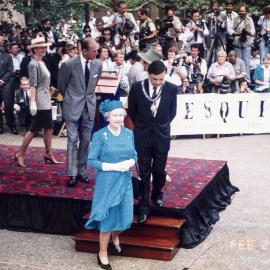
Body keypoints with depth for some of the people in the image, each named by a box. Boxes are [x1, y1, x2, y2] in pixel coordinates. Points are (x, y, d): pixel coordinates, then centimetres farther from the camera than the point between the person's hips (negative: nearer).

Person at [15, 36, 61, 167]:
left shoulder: (42, 63, 13)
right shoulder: (33, 64, -13)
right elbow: (33, 84, -19)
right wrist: (33, 102, -23)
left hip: (46, 100, 9)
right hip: (39, 100, -9)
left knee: (49, 128, 10)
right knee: (34, 129, -4)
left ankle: (49, 154, 18)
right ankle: (20, 154, 5)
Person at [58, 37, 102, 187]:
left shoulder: (98, 65, -2)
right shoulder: (69, 65, -13)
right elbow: (61, 85, 2)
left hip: (89, 107, 4)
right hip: (73, 107, -4)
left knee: (86, 141, 9)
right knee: (73, 140, -2)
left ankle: (81, 171, 20)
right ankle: (72, 174, 3)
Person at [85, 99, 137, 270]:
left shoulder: (129, 134, 2)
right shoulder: (100, 136, -11)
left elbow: (134, 156, 11)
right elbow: (91, 161, -11)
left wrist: (129, 163, -11)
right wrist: (113, 167, -19)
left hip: (125, 181, 4)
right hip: (107, 183, -4)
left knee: (125, 217, 7)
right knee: (108, 218, 3)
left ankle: (115, 236, 42)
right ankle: (103, 253, 24)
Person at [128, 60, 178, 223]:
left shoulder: (172, 89, -8)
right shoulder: (137, 87, -9)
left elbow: (172, 112, 8)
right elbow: (132, 111, 5)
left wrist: (162, 125, 9)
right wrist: (141, 126, 11)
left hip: (162, 136, 1)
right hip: (143, 136, -1)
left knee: (159, 171, 9)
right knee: (144, 172, 2)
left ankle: (157, 195, 36)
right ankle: (144, 207, 9)